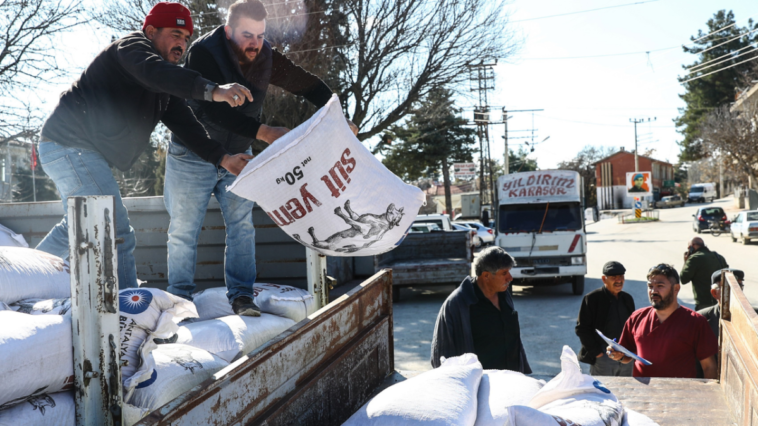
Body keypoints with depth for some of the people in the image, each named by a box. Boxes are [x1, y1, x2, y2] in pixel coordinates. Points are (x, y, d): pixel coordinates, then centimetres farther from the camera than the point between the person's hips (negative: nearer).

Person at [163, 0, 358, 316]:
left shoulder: (265, 58, -8)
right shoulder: (203, 53, -23)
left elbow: (309, 85, -1)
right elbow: (213, 111, -34)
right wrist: (263, 132, -44)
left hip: (237, 156, 4)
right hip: (192, 157, -3)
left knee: (242, 225, -3)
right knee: (183, 231, 2)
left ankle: (241, 295, 5)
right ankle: (180, 299, 14)